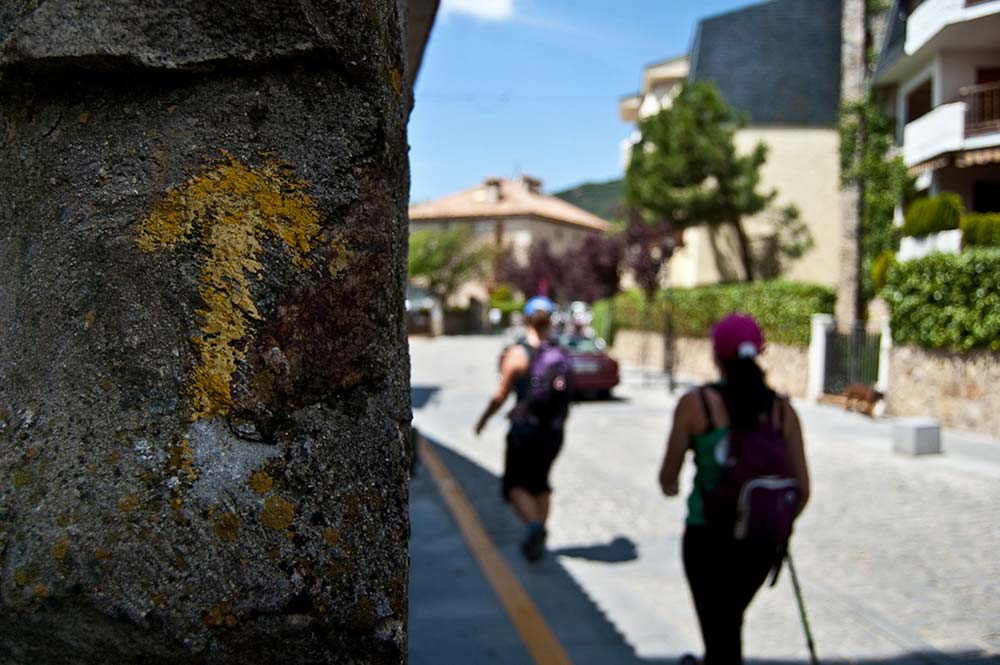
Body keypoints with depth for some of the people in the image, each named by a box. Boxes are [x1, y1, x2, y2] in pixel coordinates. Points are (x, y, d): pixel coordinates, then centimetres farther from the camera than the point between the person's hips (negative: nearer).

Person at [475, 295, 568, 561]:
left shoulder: (517, 354, -11)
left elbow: (500, 396, -8)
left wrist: (483, 418, 8)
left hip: (525, 430, -4)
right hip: (554, 430, 4)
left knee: (515, 485, 9)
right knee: (540, 482, 21)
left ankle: (534, 525, -16)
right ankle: (538, 539, 22)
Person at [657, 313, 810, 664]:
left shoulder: (696, 403, -10)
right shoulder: (783, 409, -1)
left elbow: (667, 478, -4)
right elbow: (802, 489, -1)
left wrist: (670, 485, 19)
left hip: (709, 534, -4)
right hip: (762, 540, 4)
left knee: (718, 629, 9)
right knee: (730, 618, 27)